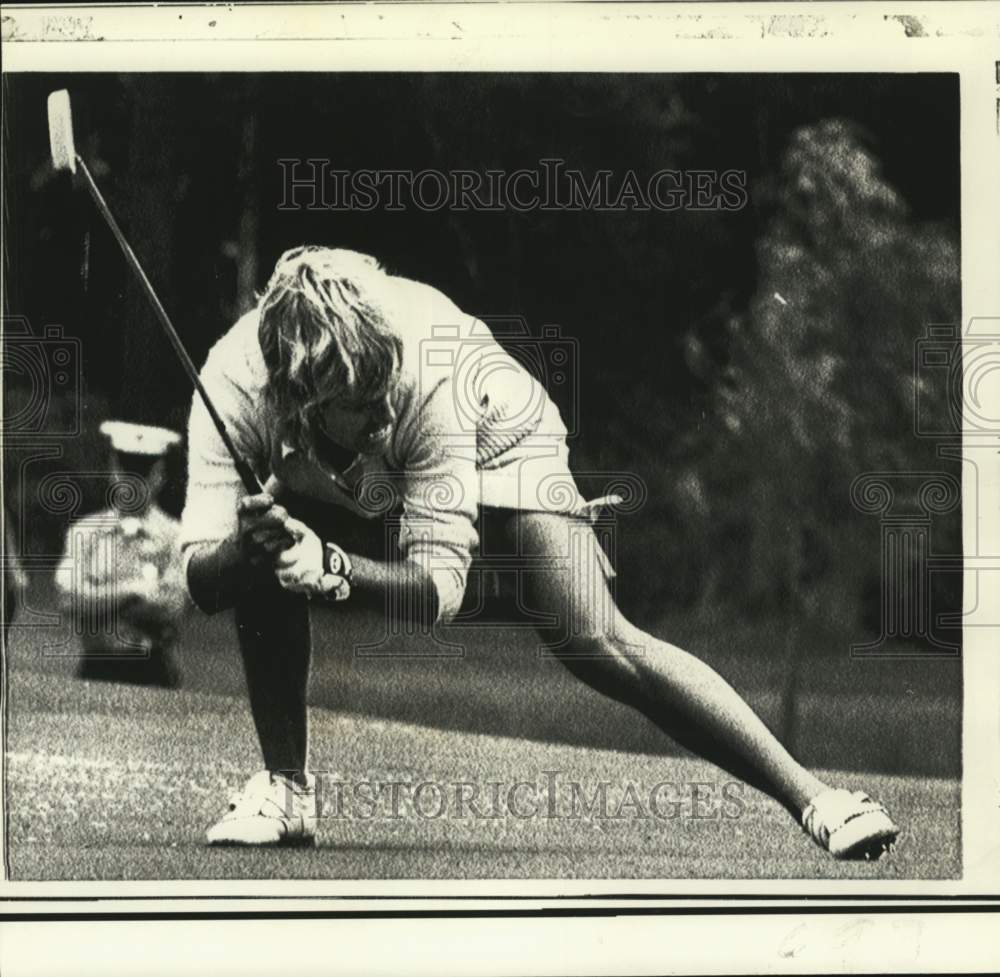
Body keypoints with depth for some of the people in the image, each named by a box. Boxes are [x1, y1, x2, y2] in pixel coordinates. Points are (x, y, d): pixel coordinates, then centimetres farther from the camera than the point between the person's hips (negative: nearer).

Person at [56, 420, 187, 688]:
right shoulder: (85, 532, 6)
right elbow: (68, 595, -6)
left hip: (153, 670, -1)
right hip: (96, 667, 1)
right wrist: (131, 589, -13)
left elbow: (172, 607, -11)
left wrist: (99, 597, -10)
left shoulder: (174, 537, 0)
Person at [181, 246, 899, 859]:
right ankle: (288, 790, -9)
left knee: (592, 640, -22)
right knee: (263, 564, -28)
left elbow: (440, 582, -40)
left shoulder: (428, 372, -41)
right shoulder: (236, 382, -36)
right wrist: (248, 544, -58)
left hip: (497, 440, -3)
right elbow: (200, 579, -36)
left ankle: (813, 798, -15)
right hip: (340, 485, 3)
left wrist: (333, 566, -58)